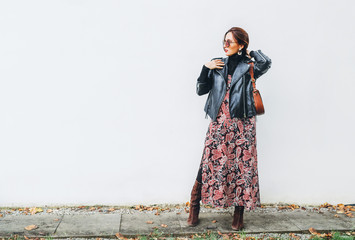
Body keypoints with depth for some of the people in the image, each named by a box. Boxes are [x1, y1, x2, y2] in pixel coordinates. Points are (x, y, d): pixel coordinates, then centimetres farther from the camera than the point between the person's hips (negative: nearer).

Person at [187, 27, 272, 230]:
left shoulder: (248, 67, 4)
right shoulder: (217, 65, 13)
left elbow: (266, 63, -19)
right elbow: (201, 90, 11)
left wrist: (250, 53, -1)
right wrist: (206, 68, -1)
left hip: (242, 124, -2)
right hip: (219, 122, 2)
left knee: (242, 166, 1)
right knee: (209, 163, -1)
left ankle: (239, 214, 14)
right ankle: (194, 209, 13)